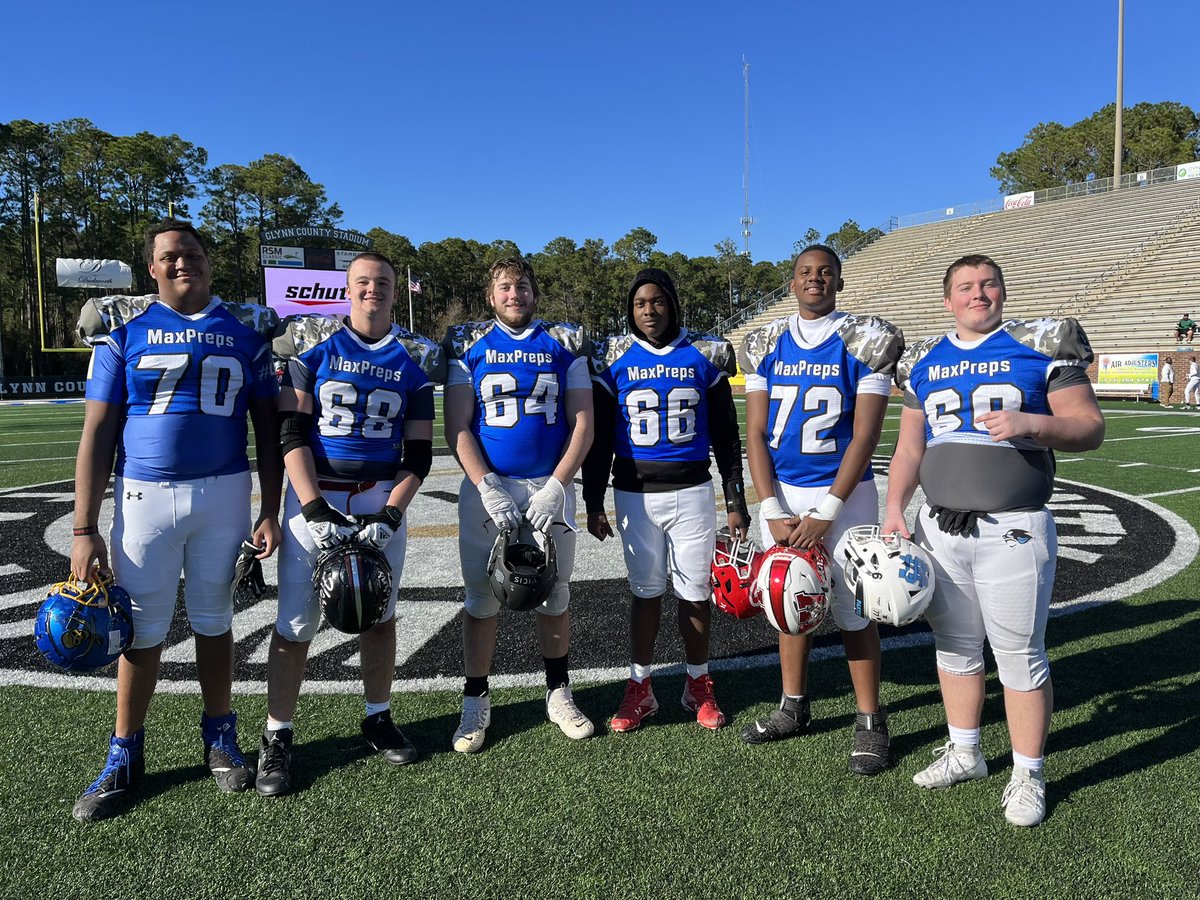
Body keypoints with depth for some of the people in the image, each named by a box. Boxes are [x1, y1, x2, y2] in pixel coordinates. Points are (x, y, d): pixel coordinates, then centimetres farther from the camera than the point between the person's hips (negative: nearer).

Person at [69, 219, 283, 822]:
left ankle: (219, 736, 28)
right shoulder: (124, 329, 1)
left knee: (213, 620, 11)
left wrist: (270, 511, 2)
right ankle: (125, 757, 24)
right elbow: (98, 432, -1)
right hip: (144, 495, -1)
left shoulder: (246, 330, 5)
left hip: (223, 494, 1)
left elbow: (266, 428, 7)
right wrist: (84, 529, -5)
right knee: (143, 629, 6)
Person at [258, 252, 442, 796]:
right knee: (295, 622, 0)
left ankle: (378, 719, 31)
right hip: (315, 496, -2)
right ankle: (277, 738, 17)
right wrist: (315, 510, -17)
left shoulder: (414, 358, 3)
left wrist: (389, 515, -12)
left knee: (380, 614, 12)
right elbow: (290, 432, -7)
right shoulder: (314, 343, -1)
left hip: (381, 500, 2)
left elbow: (419, 452, 1)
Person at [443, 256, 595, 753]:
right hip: (488, 486, -1)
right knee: (481, 596, 4)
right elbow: (457, 428, -2)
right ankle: (475, 702, 20)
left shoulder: (565, 344, 5)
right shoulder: (468, 346, 4)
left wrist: (556, 488, -10)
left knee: (554, 594, 9)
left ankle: (558, 694, 26)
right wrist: (488, 488, -14)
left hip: (550, 487, 1)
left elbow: (582, 424, 1)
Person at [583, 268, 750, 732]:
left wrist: (735, 500, 3)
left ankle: (699, 686, 24)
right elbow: (599, 438, 5)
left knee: (695, 592, 7)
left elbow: (726, 435, 5)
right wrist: (593, 503, 3)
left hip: (691, 490, 0)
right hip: (635, 493, 0)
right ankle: (640, 689, 21)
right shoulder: (614, 358, 1)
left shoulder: (704, 355, 2)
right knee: (646, 592, 8)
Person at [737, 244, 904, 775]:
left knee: (853, 608, 0)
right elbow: (755, 434, 2)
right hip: (781, 494, 4)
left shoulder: (863, 343, -5)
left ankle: (870, 722, 17)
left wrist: (824, 514, -15)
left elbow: (864, 436, -10)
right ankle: (793, 708, 29)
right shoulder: (767, 345, 5)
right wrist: (773, 512, -8)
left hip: (843, 493, -3)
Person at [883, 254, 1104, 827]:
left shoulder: (1040, 348, 0)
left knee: (1021, 656, 3)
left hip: (1012, 529, -4)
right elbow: (909, 448, 14)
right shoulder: (924, 363, 12)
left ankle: (1027, 775, 21)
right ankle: (964, 753, 33)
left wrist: (1030, 424, -21)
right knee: (955, 646, 15)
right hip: (939, 527, 5)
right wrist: (894, 507, 2)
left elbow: (1090, 428, -3)